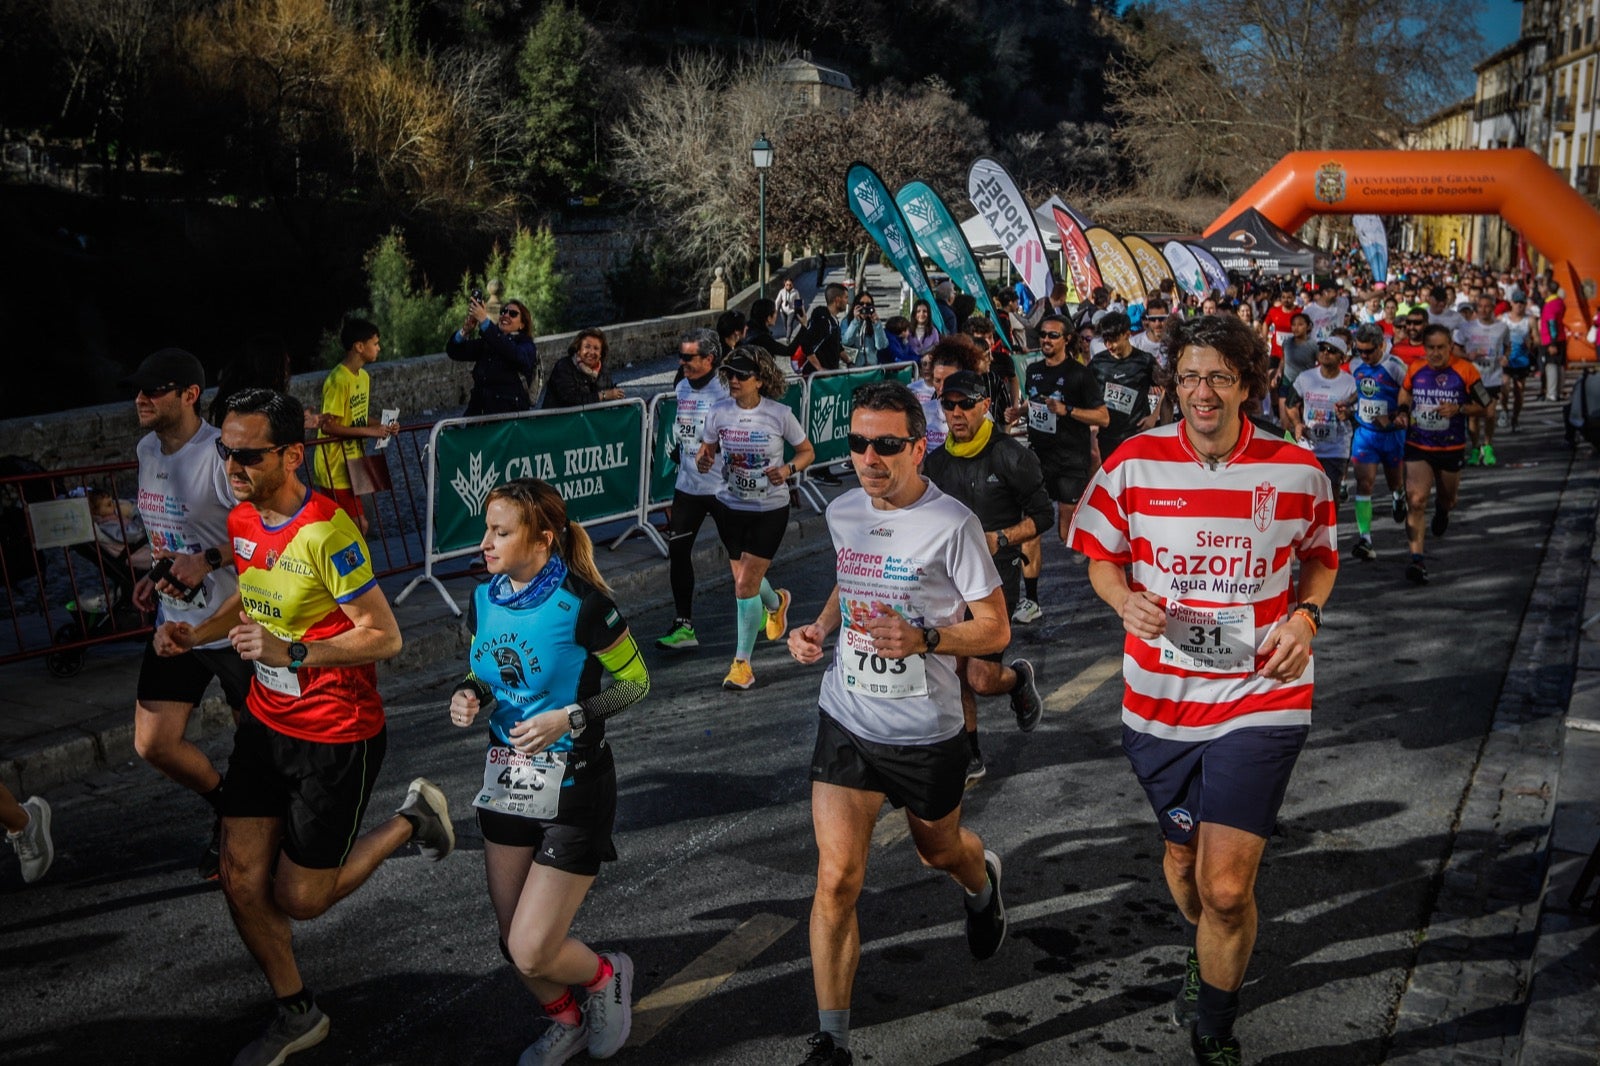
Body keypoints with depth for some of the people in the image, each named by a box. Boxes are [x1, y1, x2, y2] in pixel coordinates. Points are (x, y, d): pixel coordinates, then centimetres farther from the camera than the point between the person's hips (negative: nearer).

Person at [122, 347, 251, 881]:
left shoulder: (220, 455, -21)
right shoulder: (147, 448, 6)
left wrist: (209, 562, -28)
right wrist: (154, 575, 9)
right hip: (174, 622, 8)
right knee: (153, 743, 9)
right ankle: (228, 810, 32)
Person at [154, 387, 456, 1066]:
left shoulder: (327, 533, -24)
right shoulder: (242, 521, 1)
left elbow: (385, 638, -22)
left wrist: (293, 654, -32)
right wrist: (198, 633, 2)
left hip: (336, 738, -7)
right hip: (265, 723, 7)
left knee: (300, 900, 4)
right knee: (242, 883, 8)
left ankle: (413, 821, 26)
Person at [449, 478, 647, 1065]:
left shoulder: (581, 604, -21)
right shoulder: (485, 599, -2)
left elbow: (636, 682, -11)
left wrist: (569, 719, -23)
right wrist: (467, 695, -9)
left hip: (572, 791, -6)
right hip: (507, 783, 6)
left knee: (532, 952, -6)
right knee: (513, 941, 14)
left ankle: (607, 973, 27)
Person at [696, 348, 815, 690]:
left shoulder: (780, 414, -12)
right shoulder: (719, 413, -6)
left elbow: (807, 451, 0)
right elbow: (706, 451, 6)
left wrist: (788, 469, -19)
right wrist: (703, 461, -18)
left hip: (770, 510, -4)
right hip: (730, 506, 4)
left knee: (744, 585, -9)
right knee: (745, 579, 17)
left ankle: (742, 662, 5)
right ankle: (776, 603, 54)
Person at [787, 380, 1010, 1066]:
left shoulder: (952, 524, -16)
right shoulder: (842, 512, 1)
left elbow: (996, 629, -12)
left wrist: (924, 639, -29)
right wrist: (821, 627, 0)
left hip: (925, 732, -3)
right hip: (846, 721, 3)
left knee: (940, 853, 23)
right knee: (837, 881, -6)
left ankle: (982, 881, 62)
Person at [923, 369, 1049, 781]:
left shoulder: (1011, 455, -9)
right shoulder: (936, 461, 7)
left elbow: (1041, 515, -6)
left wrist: (1001, 538, -20)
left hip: (997, 576, -5)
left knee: (983, 679, -11)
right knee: (956, 673, 7)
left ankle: (1020, 678, 25)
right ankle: (970, 757, 23)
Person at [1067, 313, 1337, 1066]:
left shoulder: (1297, 470, -4)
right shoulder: (1133, 463, -6)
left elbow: (1320, 557, 12)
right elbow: (1100, 557, 5)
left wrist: (1305, 615, -7)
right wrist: (1127, 603, -16)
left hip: (1260, 698, -2)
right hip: (1159, 698, 2)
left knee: (1226, 889, -9)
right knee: (1182, 854, 21)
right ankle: (1208, 952, 56)